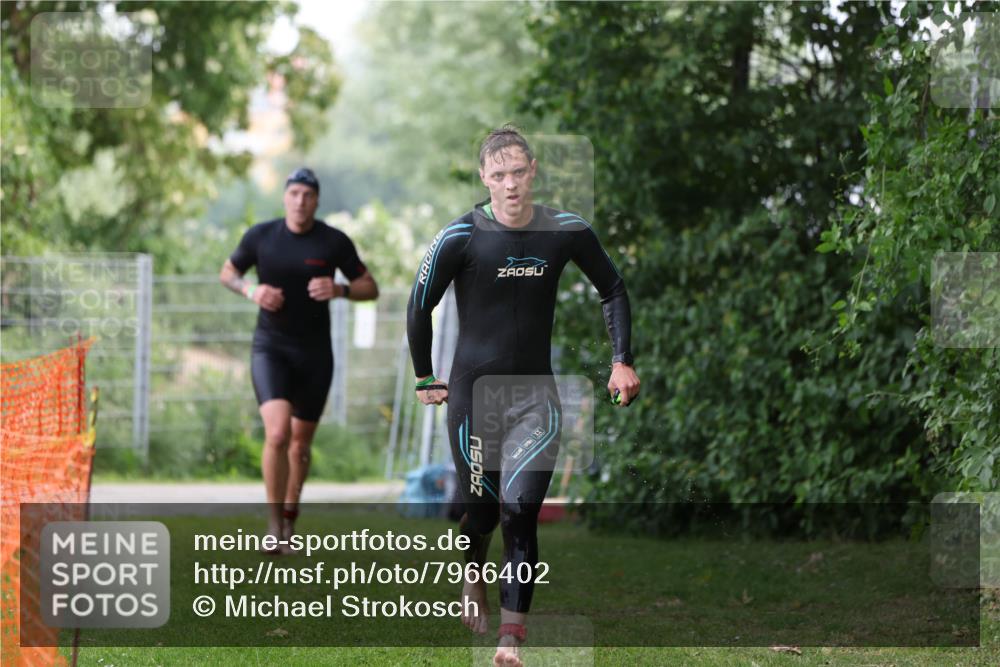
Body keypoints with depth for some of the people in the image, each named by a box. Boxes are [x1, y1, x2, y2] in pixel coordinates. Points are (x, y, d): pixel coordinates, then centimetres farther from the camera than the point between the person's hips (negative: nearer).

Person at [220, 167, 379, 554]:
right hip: (270, 348, -2)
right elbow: (228, 272, 12)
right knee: (277, 433, -21)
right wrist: (251, 290, -10)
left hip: (315, 354, 2)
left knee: (300, 443, 12)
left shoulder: (334, 242, -5)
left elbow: (370, 289, 2)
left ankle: (290, 518, 34)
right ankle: (274, 522, -8)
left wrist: (339, 290, -18)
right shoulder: (260, 236, -4)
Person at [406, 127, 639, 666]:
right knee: (482, 509, 10)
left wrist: (622, 361, 6)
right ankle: (473, 577, 43)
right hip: (473, 392, -1)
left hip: (536, 394, 1)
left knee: (519, 514, -11)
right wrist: (425, 380, 5)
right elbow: (418, 307, 2)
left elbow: (612, 289, 13)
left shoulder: (567, 232, -4)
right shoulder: (460, 238, -11)